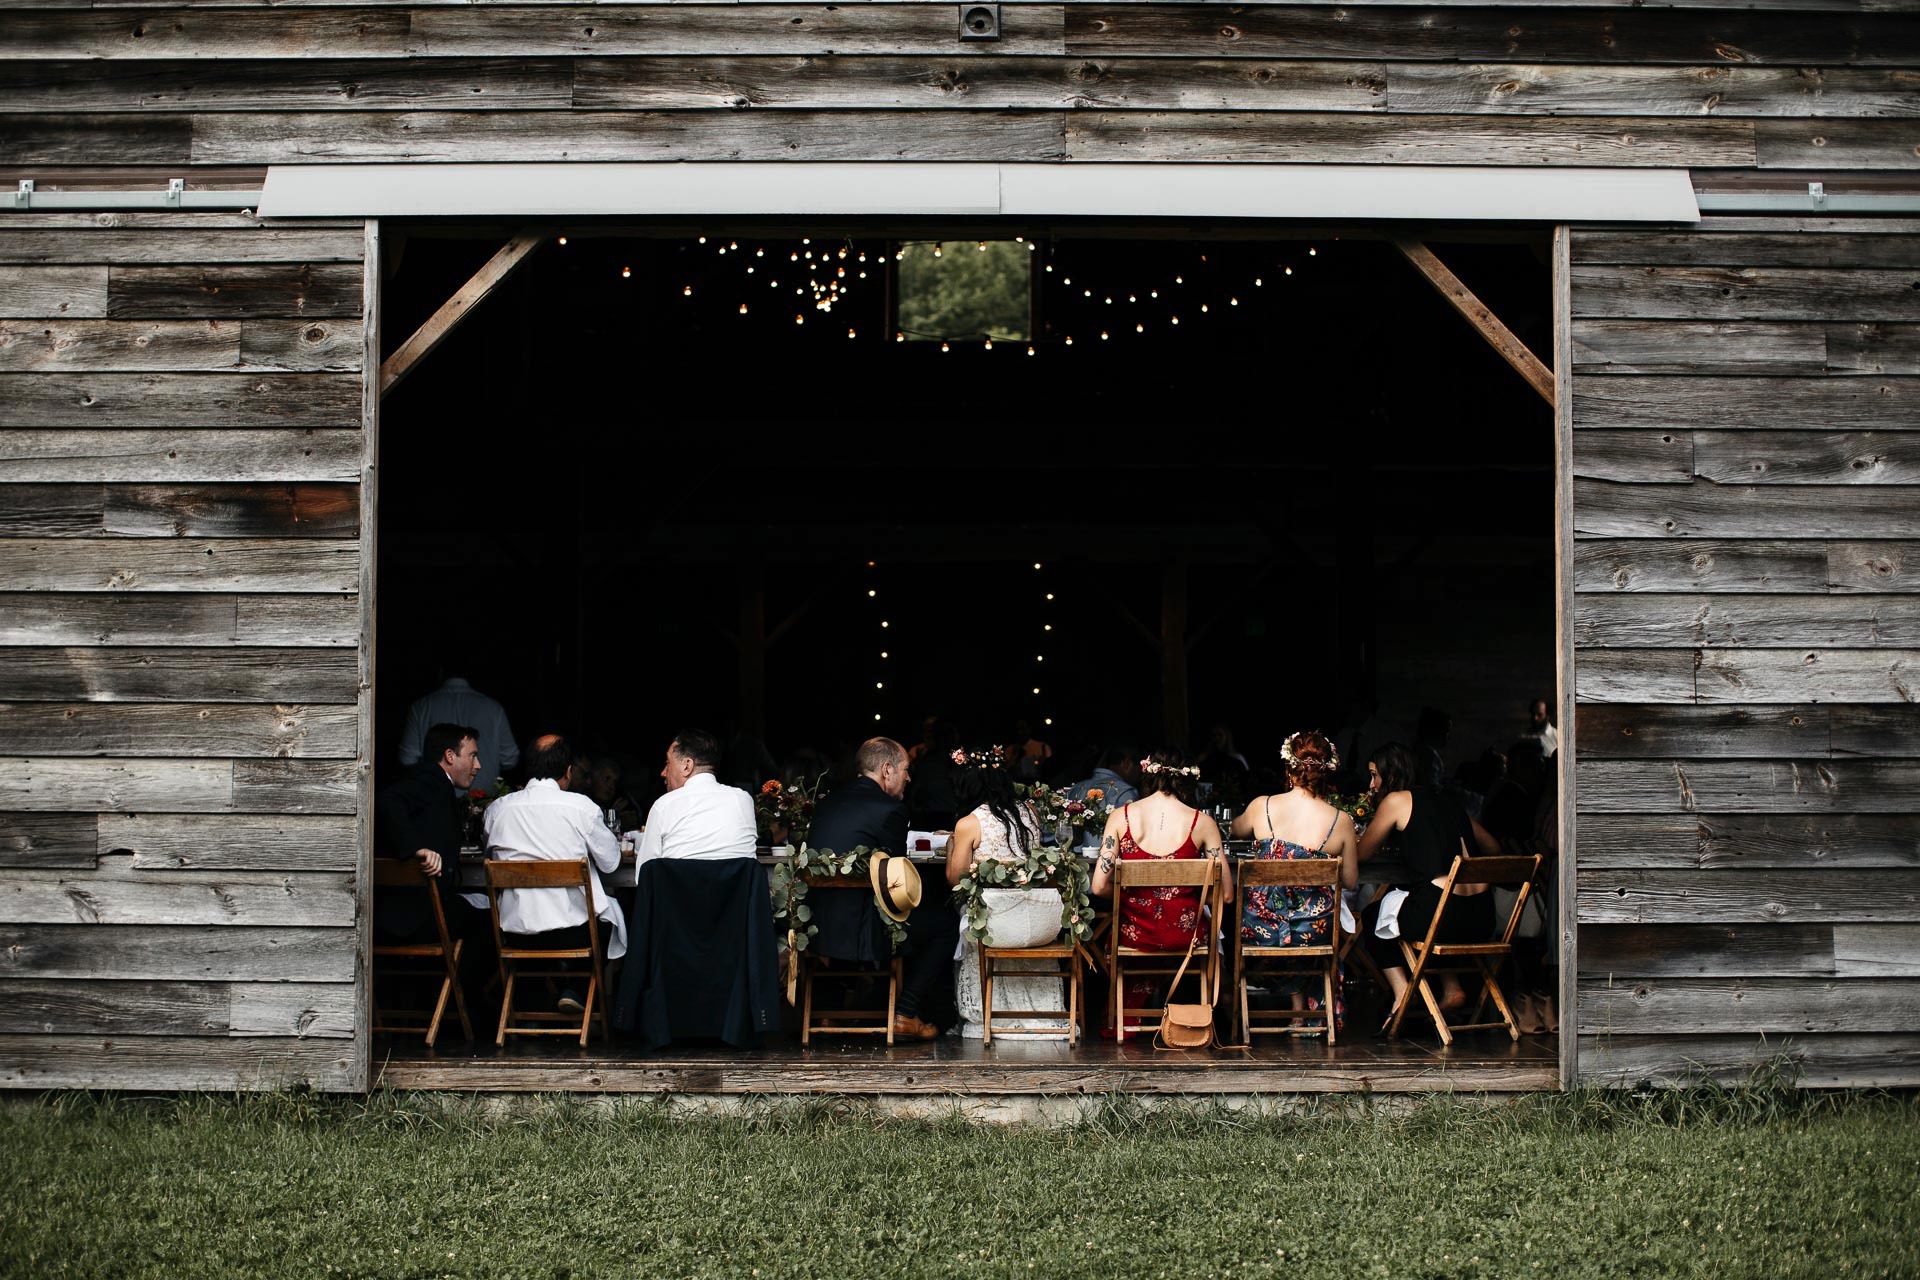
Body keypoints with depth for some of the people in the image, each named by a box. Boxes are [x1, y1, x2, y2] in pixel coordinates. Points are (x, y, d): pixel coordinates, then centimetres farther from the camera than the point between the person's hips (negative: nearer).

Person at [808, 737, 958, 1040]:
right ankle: (905, 1015, 8)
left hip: (817, 925, 9)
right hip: (856, 931, -9)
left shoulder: (828, 801, 12)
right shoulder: (890, 809, -11)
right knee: (947, 922, 9)